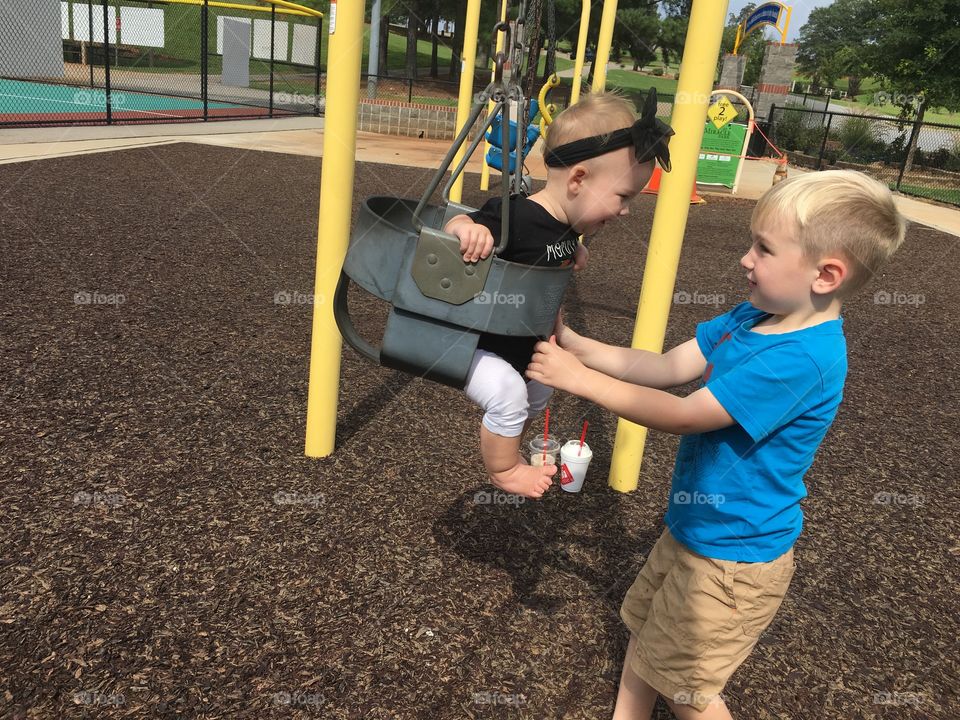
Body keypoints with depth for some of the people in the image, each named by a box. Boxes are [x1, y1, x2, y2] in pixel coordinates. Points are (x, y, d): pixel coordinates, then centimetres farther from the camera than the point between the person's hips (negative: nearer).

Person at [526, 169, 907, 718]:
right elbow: (668, 367, -4)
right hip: (694, 527, 9)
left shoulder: (802, 359, -32)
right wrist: (577, 345, -13)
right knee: (646, 627, 27)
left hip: (733, 556, -9)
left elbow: (683, 415, -30)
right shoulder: (754, 317, -4)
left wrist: (580, 379, -23)